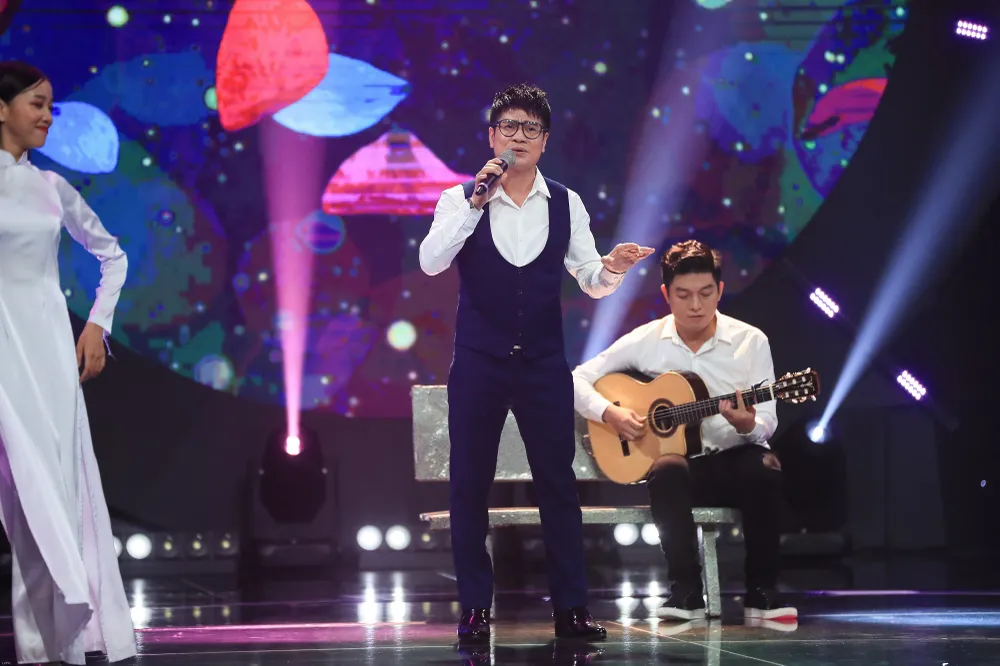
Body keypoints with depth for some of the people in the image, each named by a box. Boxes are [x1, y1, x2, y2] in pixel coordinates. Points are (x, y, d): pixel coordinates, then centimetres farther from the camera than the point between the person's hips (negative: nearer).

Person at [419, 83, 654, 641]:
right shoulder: (460, 200, -2)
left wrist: (611, 268, -21)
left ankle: (571, 607, 9)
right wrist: (475, 203, -27)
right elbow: (431, 262, -17)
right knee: (470, 485, 2)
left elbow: (590, 280, 3)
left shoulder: (566, 205, 5)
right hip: (478, 363, -1)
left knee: (559, 483, 2)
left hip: (544, 364, 1)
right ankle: (476, 608, 11)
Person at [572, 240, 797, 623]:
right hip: (680, 461, 0)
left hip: (733, 460, 0)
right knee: (666, 471, -36)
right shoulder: (644, 342, -1)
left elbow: (767, 423, -6)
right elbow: (577, 380, 2)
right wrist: (610, 413, -16)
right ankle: (686, 591, -26)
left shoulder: (750, 341, -2)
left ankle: (761, 592, -19)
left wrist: (747, 426, -29)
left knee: (764, 468, -34)